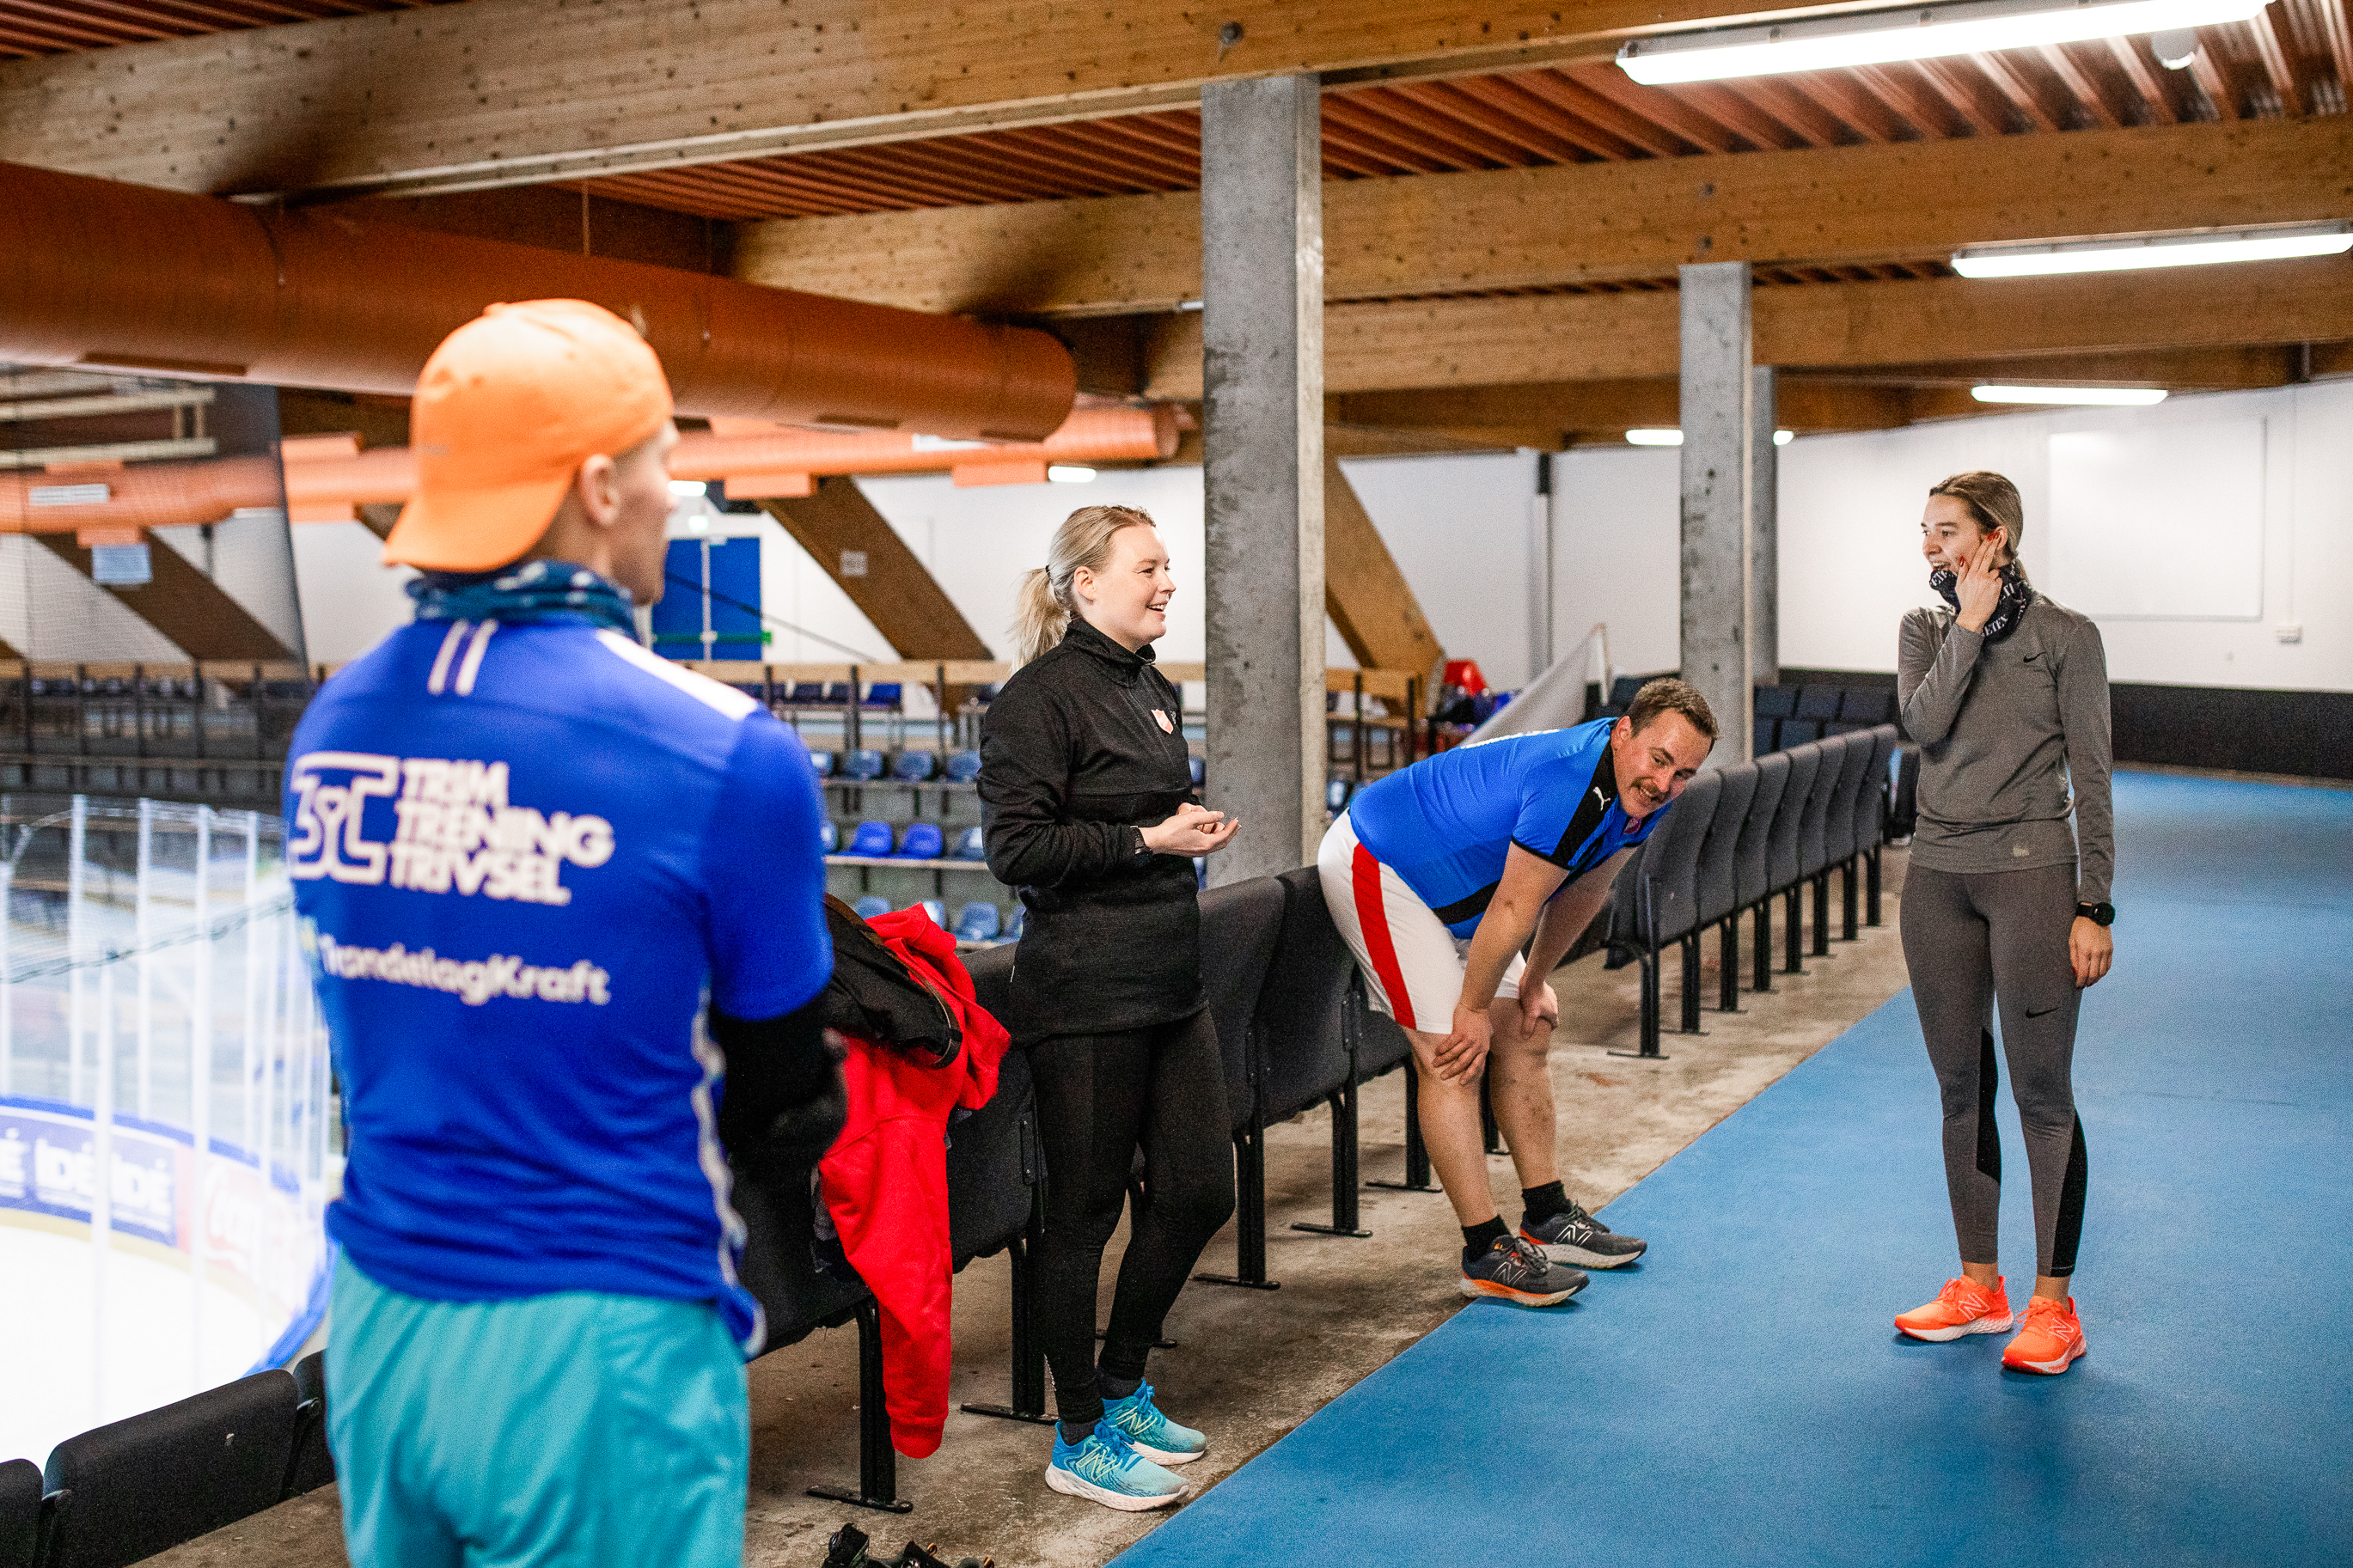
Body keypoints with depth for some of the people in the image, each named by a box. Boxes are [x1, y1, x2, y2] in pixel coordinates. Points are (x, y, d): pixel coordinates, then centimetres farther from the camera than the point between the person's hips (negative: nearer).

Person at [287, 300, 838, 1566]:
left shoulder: (333, 721, 2)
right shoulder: (725, 751, -16)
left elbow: (389, 1039, 11)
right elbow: (793, 1104, -7)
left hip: (375, 1320, 6)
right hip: (597, 1353, -6)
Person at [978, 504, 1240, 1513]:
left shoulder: (1155, 692, 16)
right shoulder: (1040, 697, -11)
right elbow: (1016, 847, -16)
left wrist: (1196, 828, 9)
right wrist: (1147, 841, -17)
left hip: (1171, 984, 9)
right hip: (1085, 995, -9)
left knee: (1198, 1192, 11)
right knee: (1083, 1212, 2)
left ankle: (1122, 1388, 31)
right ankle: (1080, 1439, 16)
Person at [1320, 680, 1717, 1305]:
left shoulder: (1642, 794, -5)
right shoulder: (1573, 785, -34)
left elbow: (1585, 890, 10)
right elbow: (1514, 910, -26)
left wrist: (1534, 981, 15)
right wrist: (1474, 1011, -15)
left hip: (1449, 884, 10)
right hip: (1375, 867, -10)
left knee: (1525, 1036, 11)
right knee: (1453, 1056, -13)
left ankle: (1547, 1218, 22)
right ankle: (1487, 1253, -7)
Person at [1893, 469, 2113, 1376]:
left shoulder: (2064, 636, -4)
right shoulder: (1926, 628, 9)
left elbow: (2090, 779, -5)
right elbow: (1923, 722, -10)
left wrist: (2094, 908, -9)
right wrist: (1970, 625, -11)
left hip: (2031, 875, -5)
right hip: (1938, 876, 5)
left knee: (2041, 1092, -2)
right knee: (1962, 1090, 11)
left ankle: (2053, 1304, 8)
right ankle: (1977, 1286, 22)